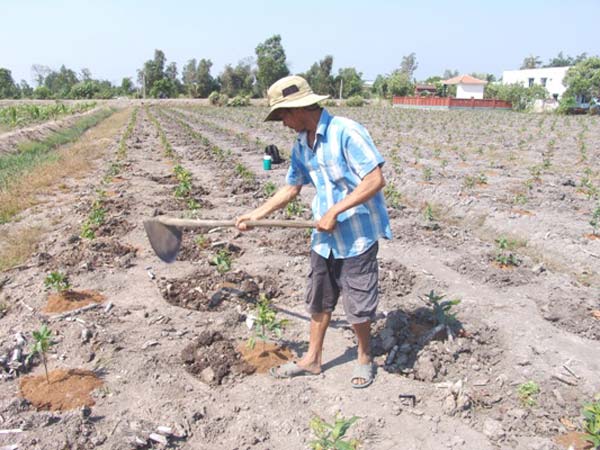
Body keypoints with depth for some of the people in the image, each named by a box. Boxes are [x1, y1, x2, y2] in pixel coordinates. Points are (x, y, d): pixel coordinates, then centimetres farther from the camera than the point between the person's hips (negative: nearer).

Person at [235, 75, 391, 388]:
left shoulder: (346, 132, -19)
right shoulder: (301, 145, 6)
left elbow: (375, 180, -22)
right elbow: (291, 188, 17)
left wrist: (334, 212, -21)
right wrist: (256, 215, 13)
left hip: (358, 236, -7)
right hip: (324, 237, 7)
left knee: (358, 305, 6)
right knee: (319, 300, 17)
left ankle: (364, 358, 32)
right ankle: (312, 358, 35)